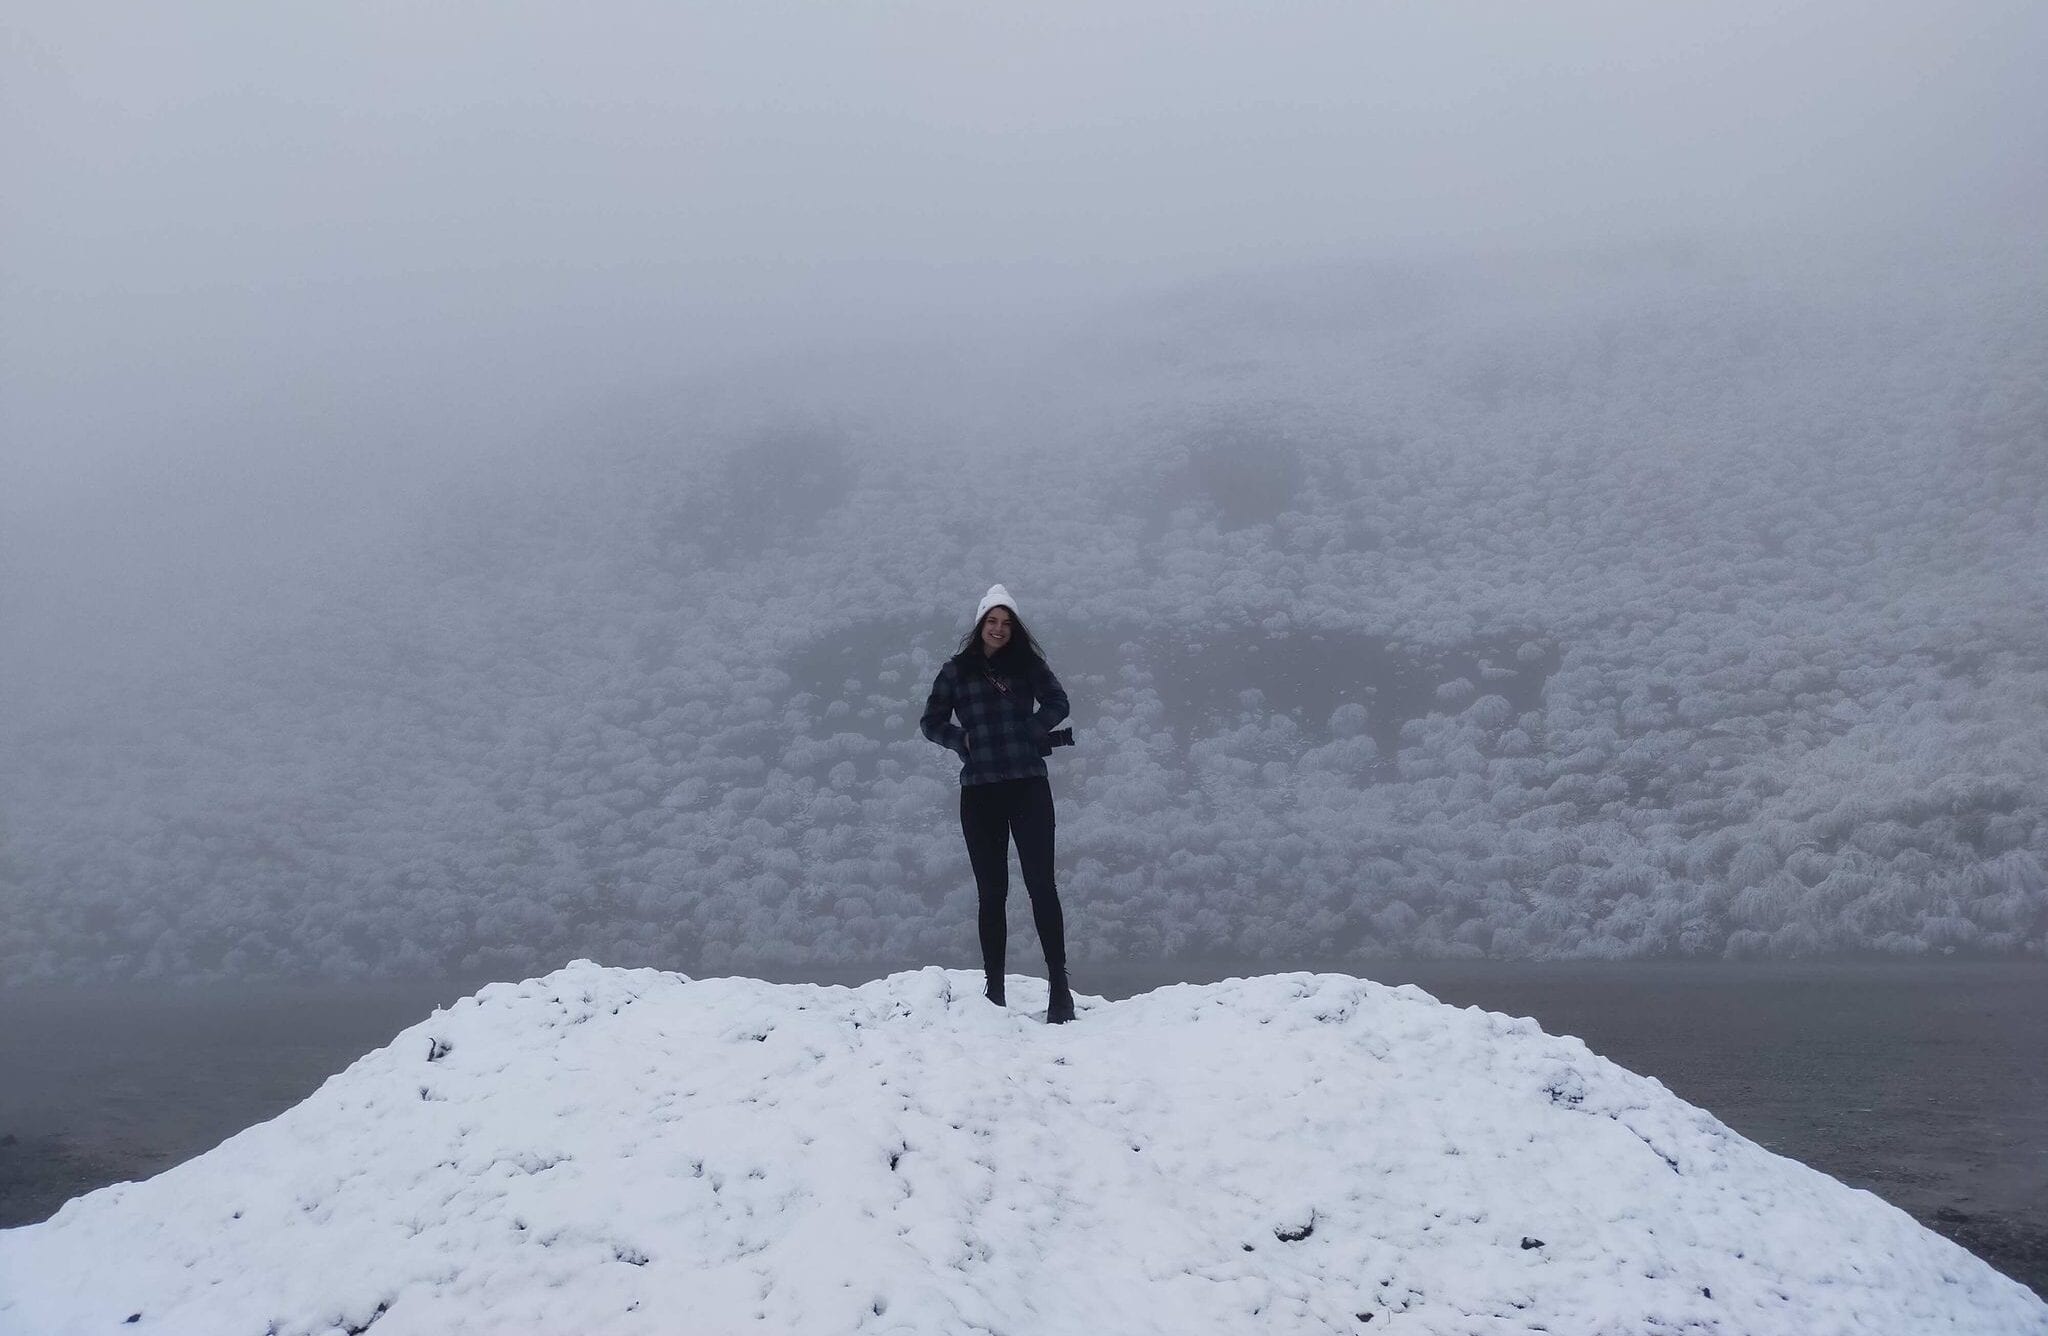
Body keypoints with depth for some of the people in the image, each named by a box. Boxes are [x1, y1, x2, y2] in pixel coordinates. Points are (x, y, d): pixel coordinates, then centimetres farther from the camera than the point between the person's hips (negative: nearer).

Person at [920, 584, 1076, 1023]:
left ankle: (1059, 985, -5)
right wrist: (963, 741, -3)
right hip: (979, 791, 1)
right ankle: (994, 989, 9)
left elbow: (1057, 703, 6)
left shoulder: (1028, 664, 6)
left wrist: (1030, 734, -5)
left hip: (1028, 786, -1)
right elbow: (931, 722, 12)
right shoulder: (958, 670, 6)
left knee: (1041, 883, -7)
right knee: (991, 891, 5)